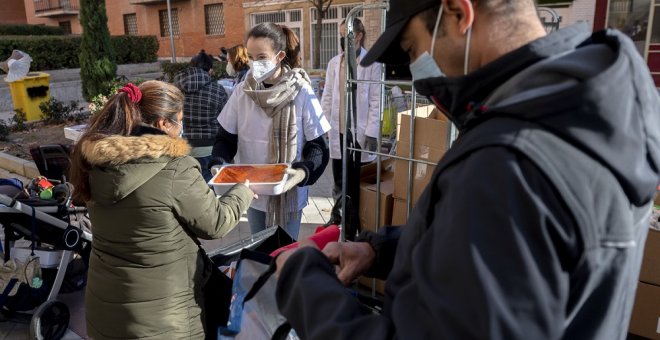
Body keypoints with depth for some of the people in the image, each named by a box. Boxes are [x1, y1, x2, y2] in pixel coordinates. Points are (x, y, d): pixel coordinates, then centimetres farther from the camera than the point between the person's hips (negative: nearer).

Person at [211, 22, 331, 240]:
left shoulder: (301, 93, -13)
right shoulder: (242, 93, -5)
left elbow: (318, 145, -9)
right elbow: (225, 138, 3)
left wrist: (303, 172, -27)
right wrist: (219, 165, -16)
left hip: (289, 194, -3)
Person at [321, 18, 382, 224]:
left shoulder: (371, 64, -6)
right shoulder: (334, 63, 7)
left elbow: (376, 101, -7)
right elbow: (327, 98, 9)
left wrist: (371, 133, -12)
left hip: (360, 131, -4)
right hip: (338, 130, 4)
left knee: (360, 178, 7)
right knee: (339, 178, 14)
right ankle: (338, 213, 29)